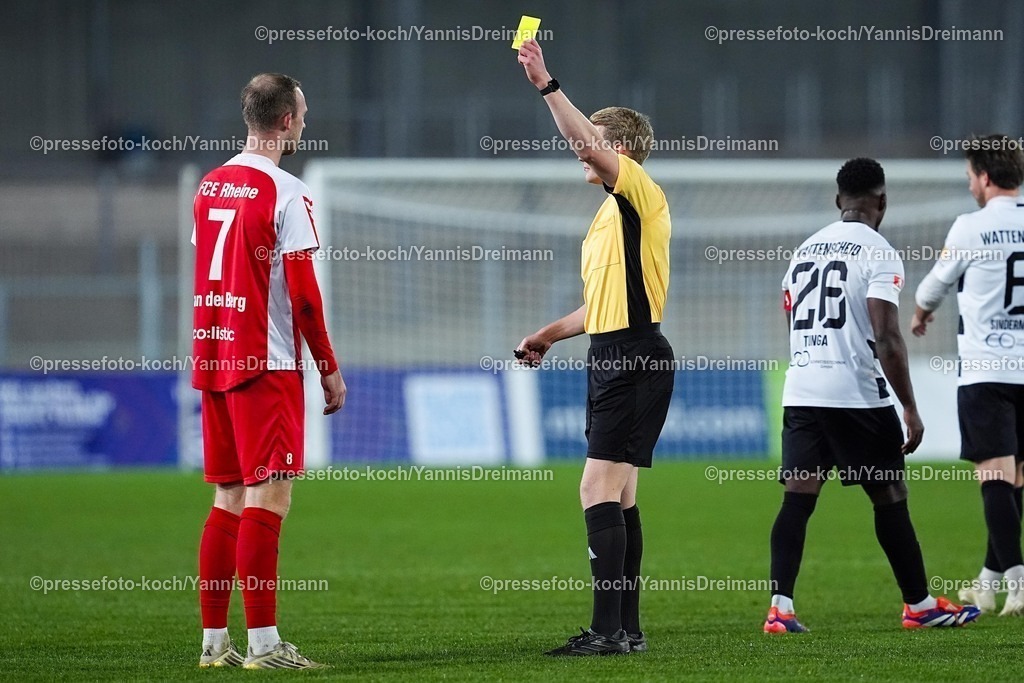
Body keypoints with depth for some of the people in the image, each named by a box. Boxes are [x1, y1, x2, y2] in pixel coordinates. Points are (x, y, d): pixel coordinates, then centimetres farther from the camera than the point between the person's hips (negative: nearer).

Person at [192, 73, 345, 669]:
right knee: (270, 493, -8)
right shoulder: (284, 192, -10)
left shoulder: (210, 187, 12)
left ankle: (215, 640, 13)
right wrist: (330, 368, -5)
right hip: (267, 362, -8)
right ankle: (264, 642, -13)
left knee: (229, 497, 12)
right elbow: (302, 291, -12)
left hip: (213, 358, 8)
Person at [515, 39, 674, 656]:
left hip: (636, 358, -10)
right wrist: (549, 335, 23)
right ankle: (626, 628, 15)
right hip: (611, 357, 10)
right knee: (618, 494, 11)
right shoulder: (609, 217, 21)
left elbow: (588, 144, -25)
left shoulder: (642, 194, -8)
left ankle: (608, 630, -18)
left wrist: (547, 85, -24)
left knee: (601, 489, -15)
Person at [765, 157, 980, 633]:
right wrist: (910, 409, -10)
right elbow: (886, 338, -14)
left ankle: (780, 608, -12)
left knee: (797, 500, 0)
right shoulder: (877, 252, -7)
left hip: (800, 393, 5)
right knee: (890, 498, 8)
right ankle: (920, 605, 18)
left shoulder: (804, 250, 14)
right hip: (858, 394, -5)